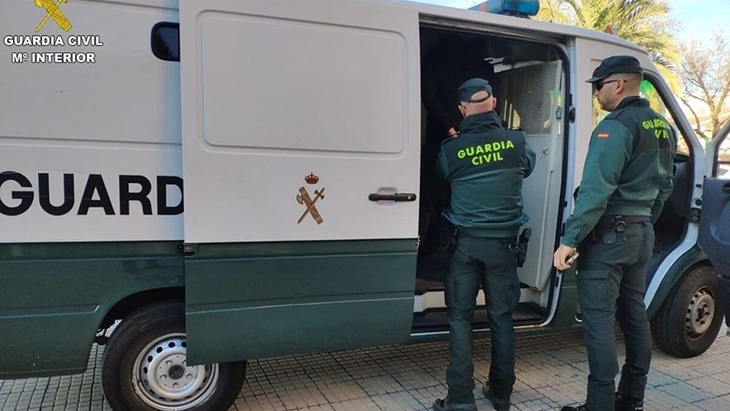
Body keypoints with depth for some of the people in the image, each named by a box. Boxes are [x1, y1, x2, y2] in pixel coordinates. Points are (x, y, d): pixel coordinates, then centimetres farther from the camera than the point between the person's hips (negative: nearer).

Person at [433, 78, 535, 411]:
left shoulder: (449, 150, -5)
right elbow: (528, 167, 20)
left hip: (465, 243, -2)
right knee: (501, 318, 13)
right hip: (502, 242, 2)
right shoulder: (516, 142, -2)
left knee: (460, 318, 7)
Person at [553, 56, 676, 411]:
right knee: (634, 315, 16)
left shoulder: (616, 126, -16)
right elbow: (664, 186, 20)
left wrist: (569, 240, -22)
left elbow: (595, 191, -24)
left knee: (599, 321, -4)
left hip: (608, 236, -9)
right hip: (642, 235, 10)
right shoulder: (662, 127, 13)